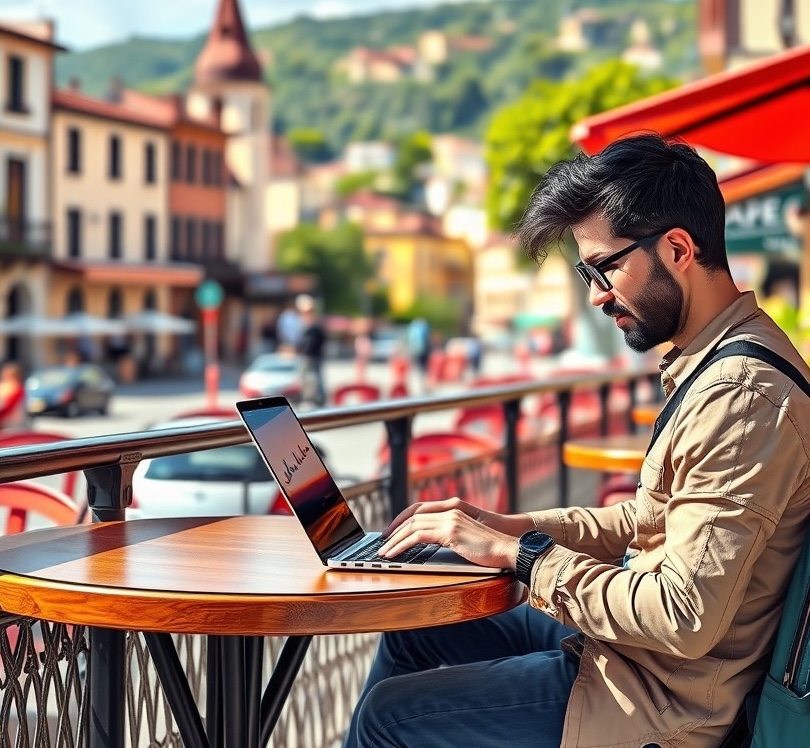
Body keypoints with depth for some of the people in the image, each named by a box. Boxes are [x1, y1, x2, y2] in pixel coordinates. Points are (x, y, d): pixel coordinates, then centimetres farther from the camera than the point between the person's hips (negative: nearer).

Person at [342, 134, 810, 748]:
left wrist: (519, 553, -20)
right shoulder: (710, 363, 7)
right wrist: (515, 525, 4)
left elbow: (685, 619, -29)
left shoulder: (743, 396, -26)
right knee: (410, 633, 18)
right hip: (635, 647, 10)